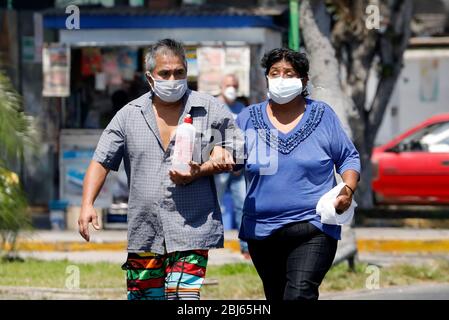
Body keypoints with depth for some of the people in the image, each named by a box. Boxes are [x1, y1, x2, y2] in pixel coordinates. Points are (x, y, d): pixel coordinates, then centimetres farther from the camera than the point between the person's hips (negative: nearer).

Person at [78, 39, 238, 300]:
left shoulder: (211, 111, 3)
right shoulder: (130, 115, 7)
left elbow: (231, 158, 7)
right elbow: (101, 162, 7)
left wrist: (199, 172, -11)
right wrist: (87, 205, -7)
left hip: (192, 229, -3)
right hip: (144, 232, 3)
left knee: (184, 296, -15)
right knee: (144, 295, 8)